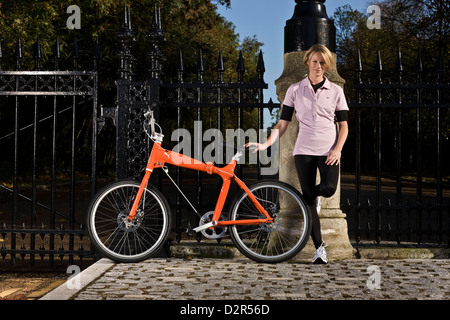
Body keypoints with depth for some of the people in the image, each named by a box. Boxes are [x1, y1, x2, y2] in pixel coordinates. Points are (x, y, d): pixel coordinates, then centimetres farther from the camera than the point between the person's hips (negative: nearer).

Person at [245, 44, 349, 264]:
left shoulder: (335, 91, 6)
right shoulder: (295, 90, 5)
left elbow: (343, 126, 7)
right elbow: (282, 124, 3)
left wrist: (337, 150, -9)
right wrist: (266, 144, -12)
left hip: (328, 150, 0)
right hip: (304, 150, 0)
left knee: (328, 189, -24)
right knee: (308, 198, -2)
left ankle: (314, 194, 16)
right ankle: (319, 247, 8)